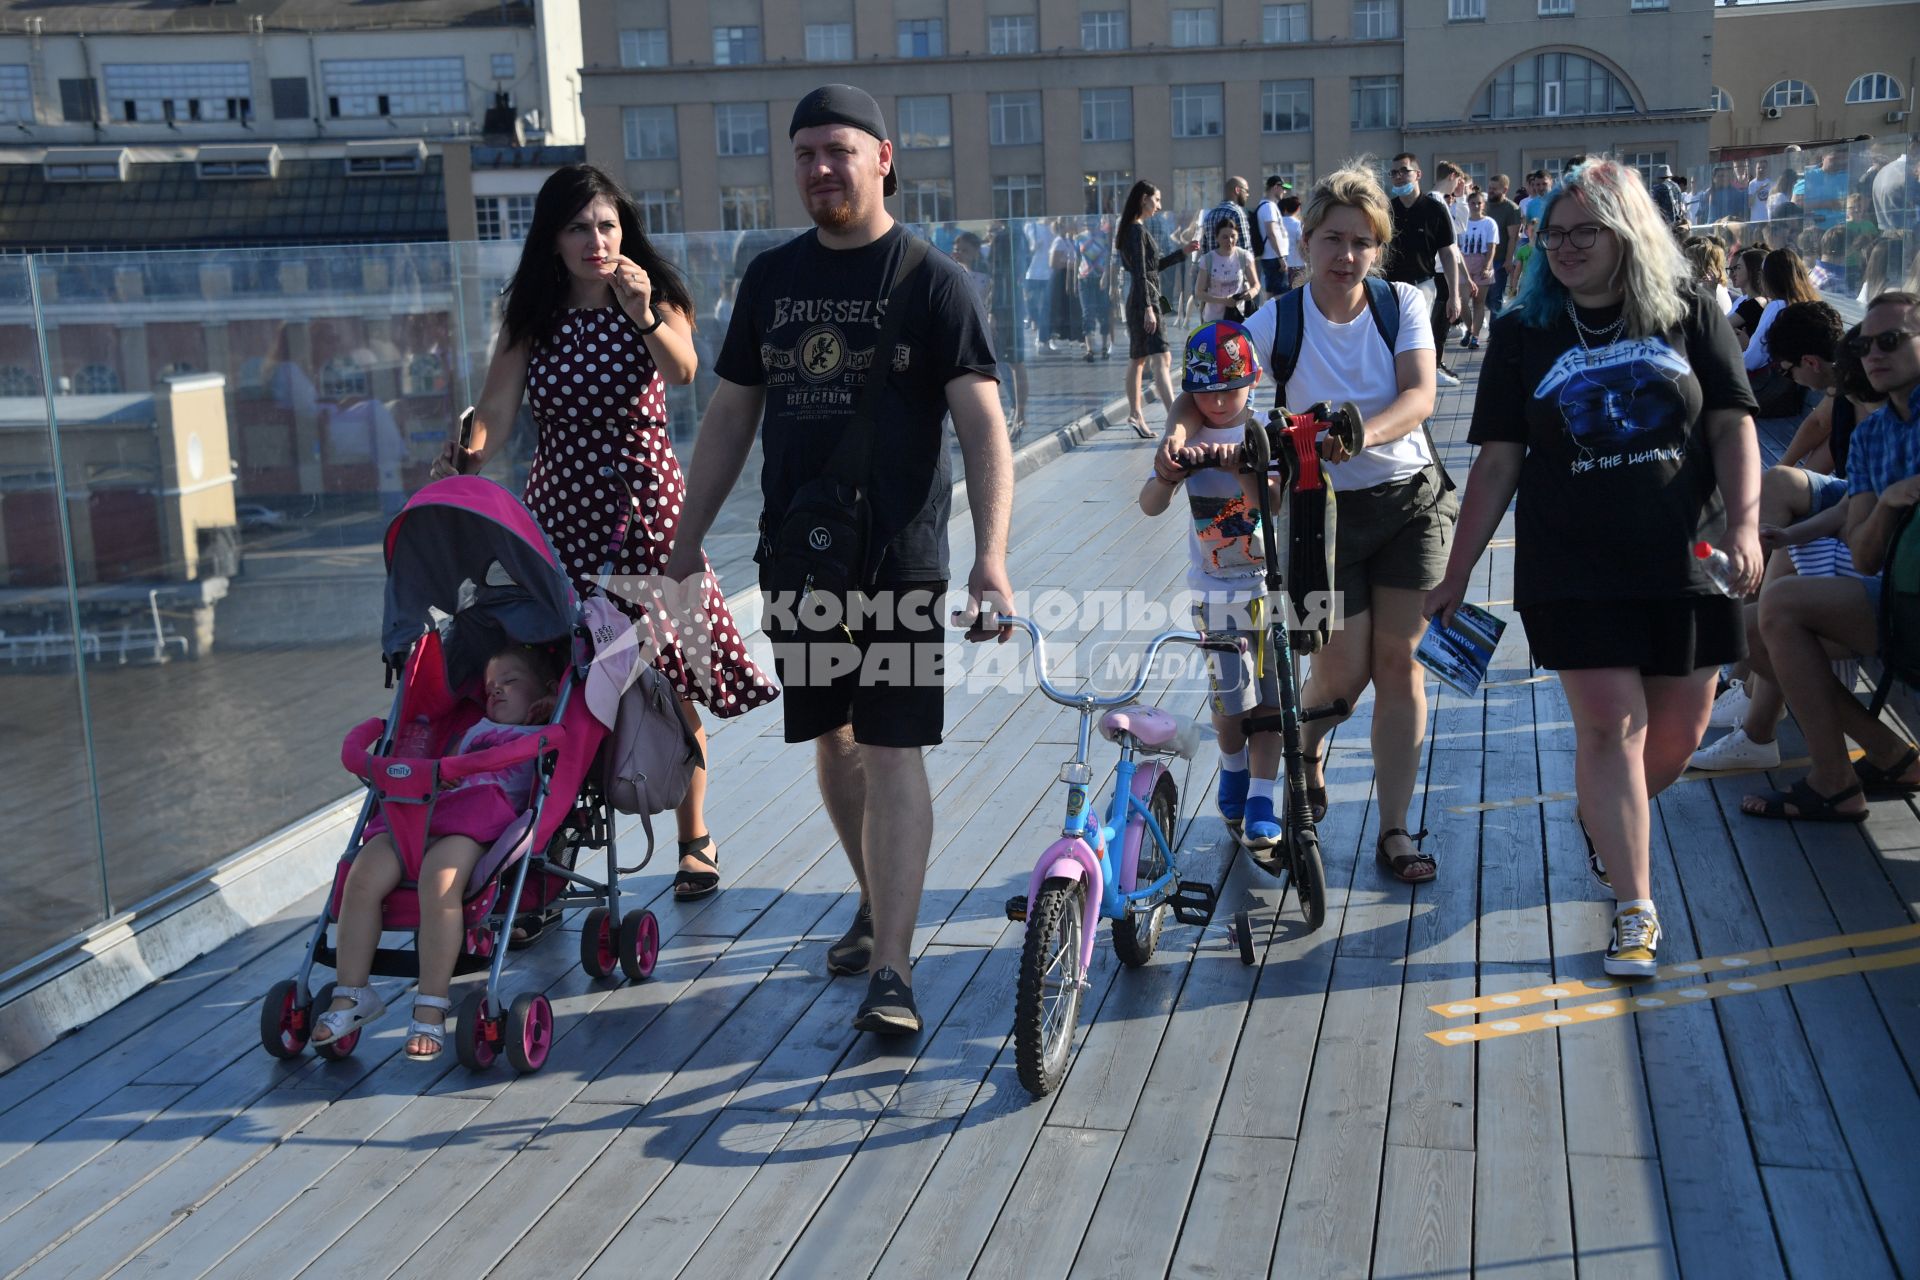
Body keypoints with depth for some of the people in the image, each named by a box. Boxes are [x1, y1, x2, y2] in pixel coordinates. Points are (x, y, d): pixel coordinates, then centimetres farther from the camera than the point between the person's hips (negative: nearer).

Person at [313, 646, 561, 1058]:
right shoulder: (478, 730, 41)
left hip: (481, 822, -6)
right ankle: (351, 995, -12)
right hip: (421, 811, 6)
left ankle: (431, 1009, -31)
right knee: (362, 876, -21)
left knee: (438, 879, -37)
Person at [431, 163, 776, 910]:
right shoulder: (530, 319, 6)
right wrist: (468, 458, -22)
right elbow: (496, 411, -2)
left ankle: (694, 840, 21)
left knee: (671, 682, 4)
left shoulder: (656, 299, 1)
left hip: (648, 509, -1)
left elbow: (683, 373, -19)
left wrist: (644, 316, -36)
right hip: (561, 512, 1)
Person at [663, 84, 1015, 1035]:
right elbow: (731, 415, 15)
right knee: (832, 741, 14)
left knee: (893, 752, -7)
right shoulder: (771, 277, 10)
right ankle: (876, 905, 35)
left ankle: (890, 968, -5)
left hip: (899, 562, -5)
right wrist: (687, 542, 12)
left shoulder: (930, 280, -4)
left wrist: (990, 556, -22)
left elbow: (981, 423, -10)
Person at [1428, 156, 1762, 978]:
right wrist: (1456, 576, 1)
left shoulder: (1689, 315, 5)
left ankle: (1607, 823, 39)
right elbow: (1498, 462, 4)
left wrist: (1743, 523, -14)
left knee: (1678, 733, 8)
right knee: (1611, 726, -7)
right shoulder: (1524, 333, 4)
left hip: (1684, 563, 1)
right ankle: (1634, 912, 1)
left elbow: (1733, 424, 2)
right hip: (1574, 569, -1)